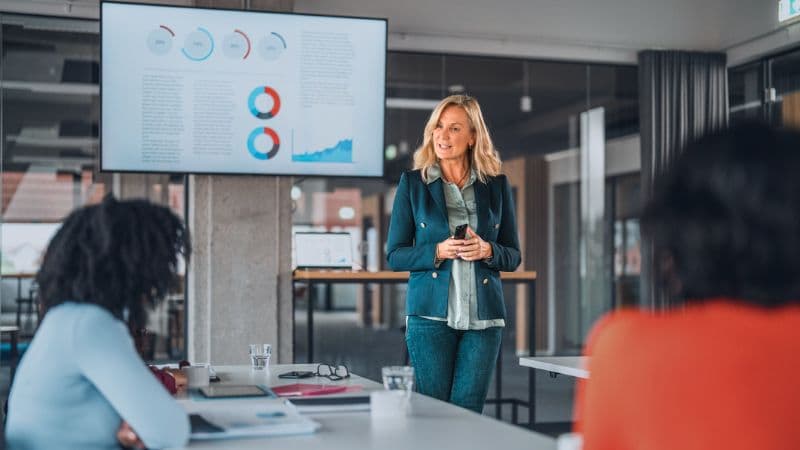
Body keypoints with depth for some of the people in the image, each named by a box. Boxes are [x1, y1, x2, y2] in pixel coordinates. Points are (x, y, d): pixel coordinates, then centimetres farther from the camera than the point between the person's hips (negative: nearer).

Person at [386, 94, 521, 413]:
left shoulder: (496, 185, 8)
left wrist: (487, 251, -10)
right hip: (430, 314, -1)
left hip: (483, 316, 1)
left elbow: (513, 256, 11)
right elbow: (395, 255, 3)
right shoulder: (413, 183, 3)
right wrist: (437, 251, -14)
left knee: (468, 412, 3)